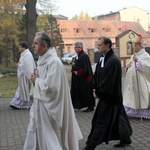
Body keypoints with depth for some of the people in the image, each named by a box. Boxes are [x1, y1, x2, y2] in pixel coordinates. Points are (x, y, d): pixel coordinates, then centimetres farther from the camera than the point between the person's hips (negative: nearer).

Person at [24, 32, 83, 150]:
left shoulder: (54, 62, -22)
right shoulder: (43, 60, 8)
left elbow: (50, 86, -28)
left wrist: (37, 80, -13)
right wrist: (36, 79, 0)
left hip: (49, 107, -9)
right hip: (40, 105, 9)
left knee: (50, 138, 6)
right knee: (36, 135, 17)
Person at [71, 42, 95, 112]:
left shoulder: (84, 56, -17)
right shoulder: (77, 56, 11)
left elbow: (85, 69, -21)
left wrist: (77, 72, -15)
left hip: (84, 79, -10)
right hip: (78, 79, 10)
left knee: (86, 93, -1)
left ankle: (90, 107, 10)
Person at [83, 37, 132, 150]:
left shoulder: (114, 61, -21)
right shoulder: (102, 58, 6)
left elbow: (109, 81, -22)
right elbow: (97, 75, 12)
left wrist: (98, 92, -13)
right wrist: (96, 89, 0)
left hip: (110, 96, -9)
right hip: (105, 94, 9)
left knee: (101, 121, -2)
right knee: (117, 118, 19)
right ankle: (125, 138, 34)